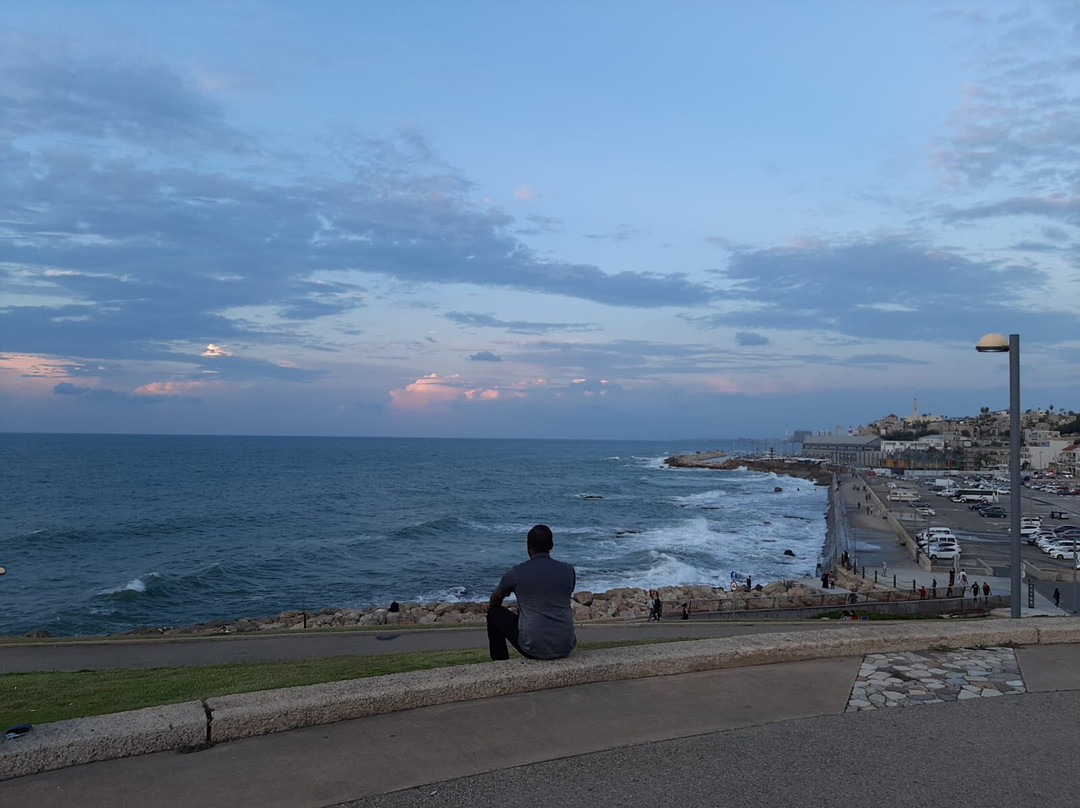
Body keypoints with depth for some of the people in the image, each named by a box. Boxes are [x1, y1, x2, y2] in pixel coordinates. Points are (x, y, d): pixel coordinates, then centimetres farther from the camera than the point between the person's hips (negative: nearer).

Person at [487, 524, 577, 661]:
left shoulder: (515, 573, -3)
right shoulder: (568, 570, 5)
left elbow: (494, 602, 17)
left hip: (534, 649, -4)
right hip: (565, 649, 4)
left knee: (494, 614, 20)